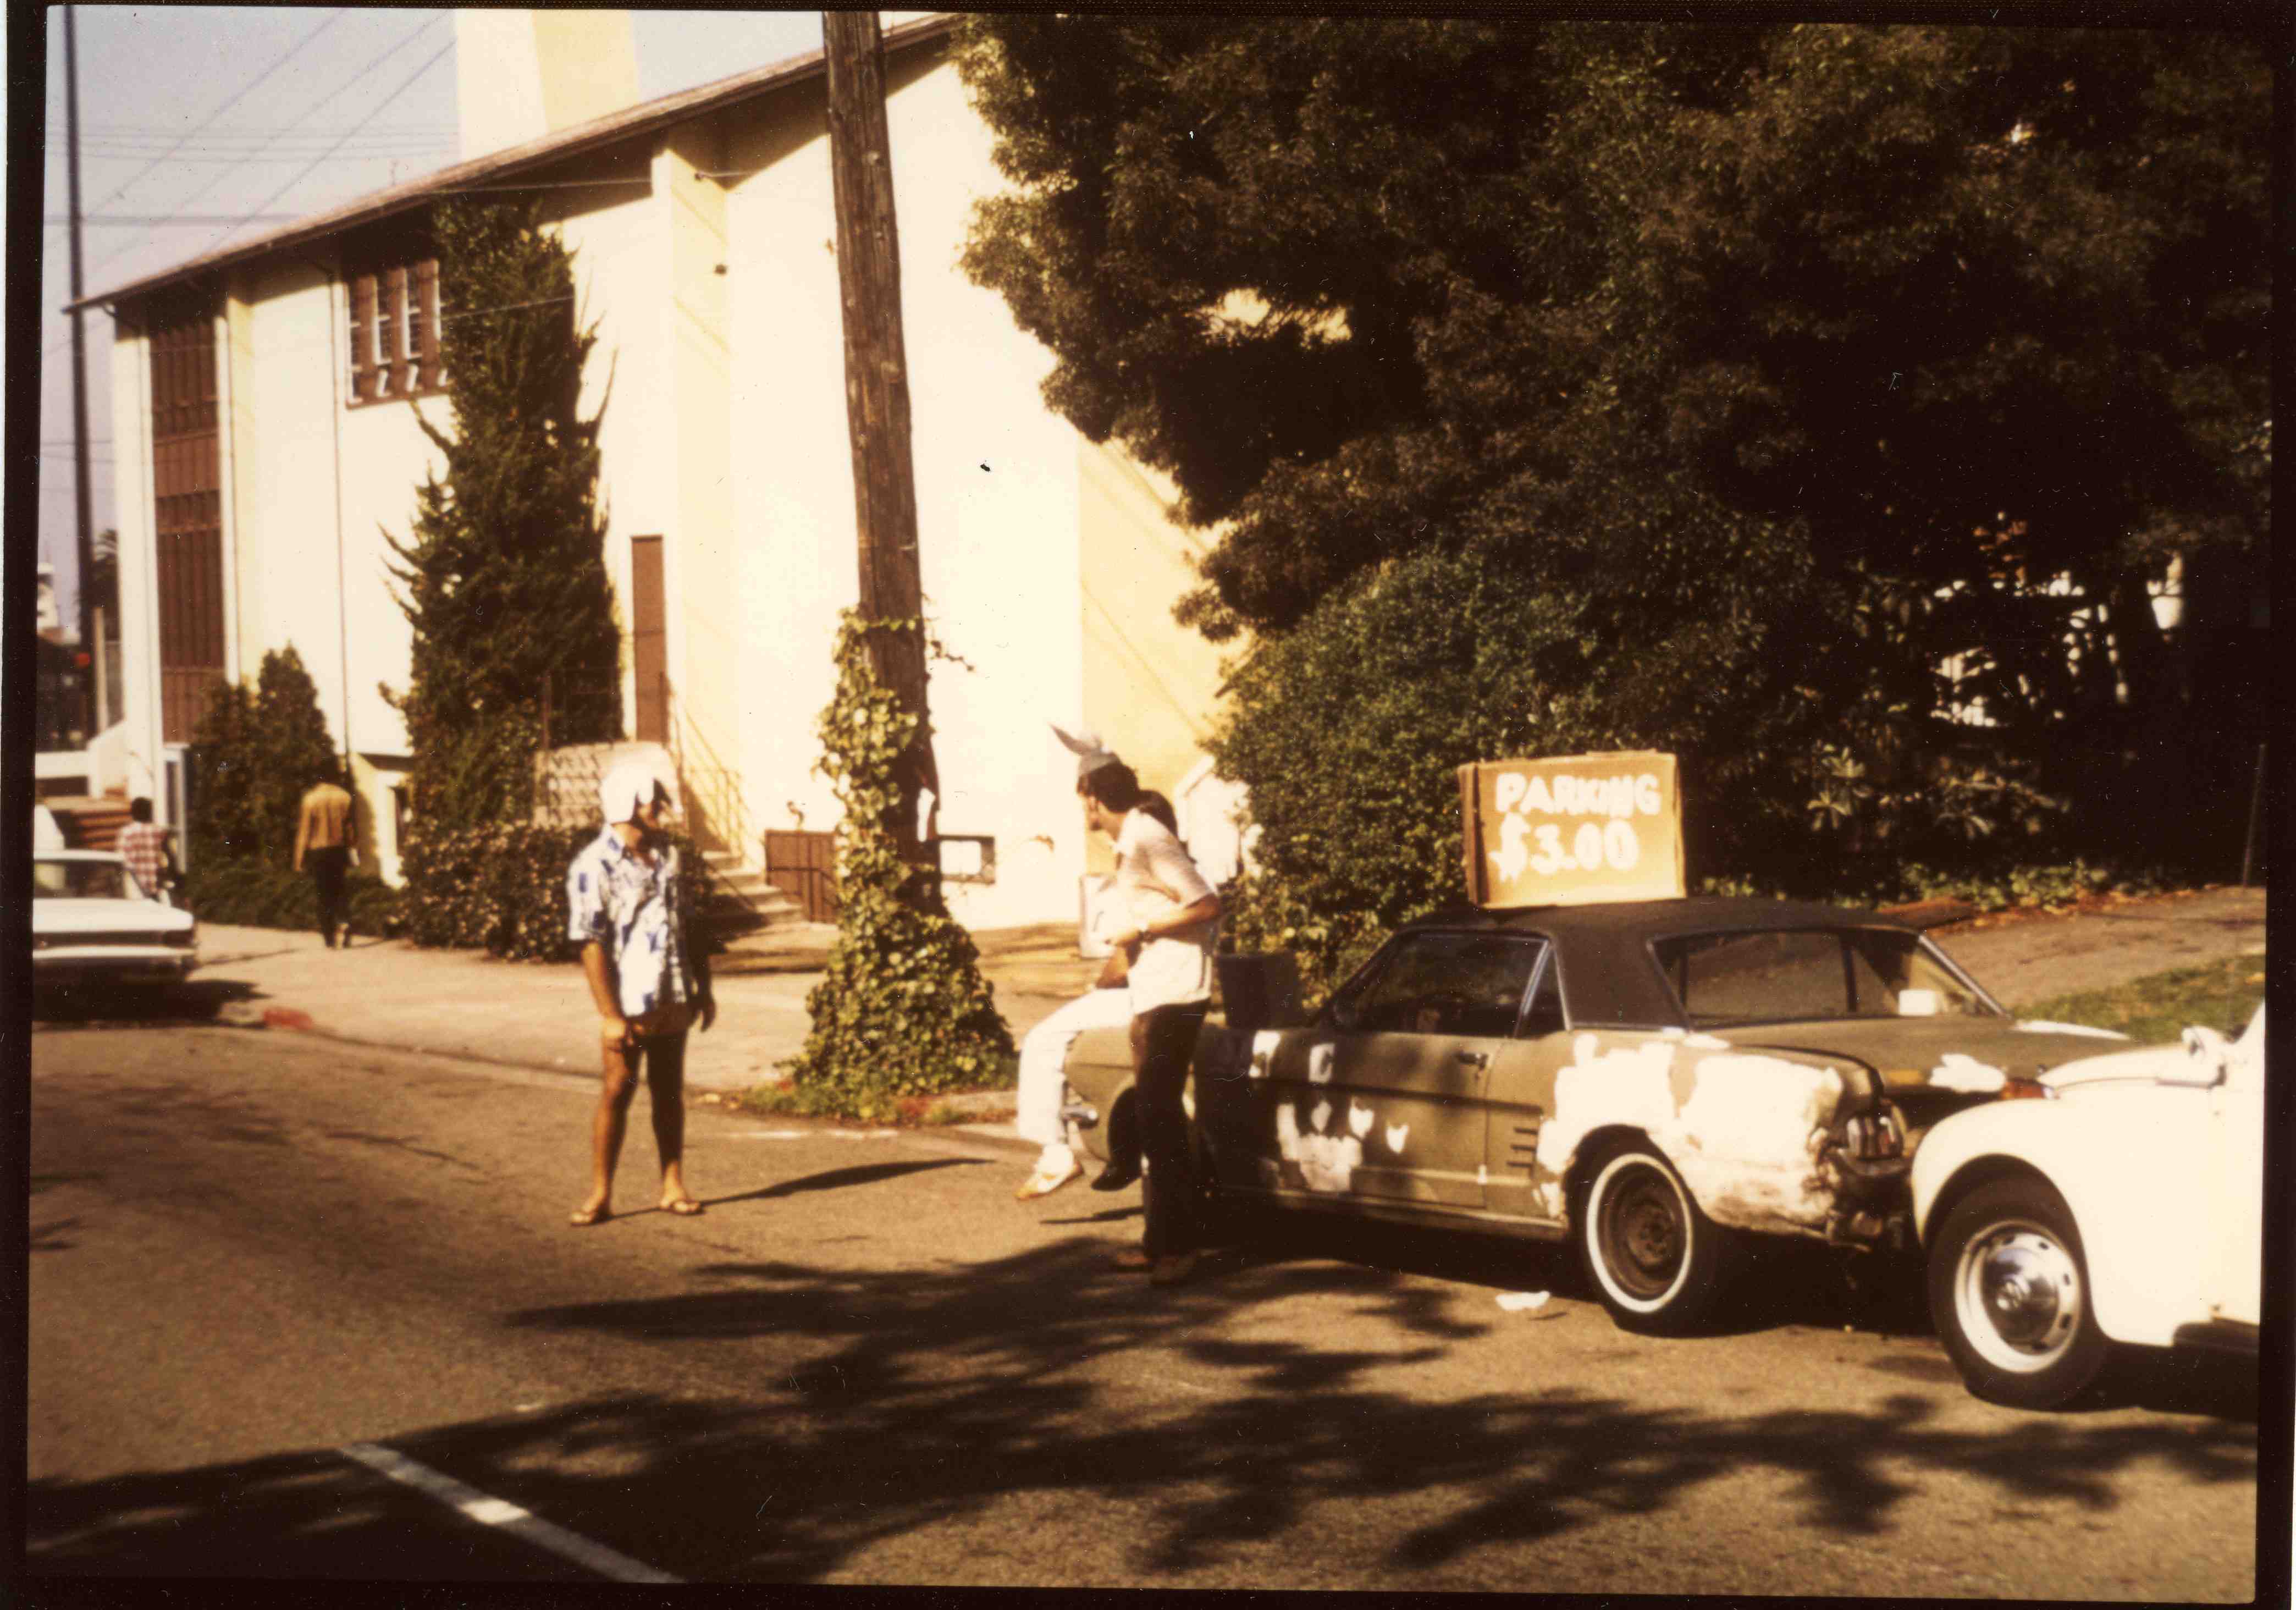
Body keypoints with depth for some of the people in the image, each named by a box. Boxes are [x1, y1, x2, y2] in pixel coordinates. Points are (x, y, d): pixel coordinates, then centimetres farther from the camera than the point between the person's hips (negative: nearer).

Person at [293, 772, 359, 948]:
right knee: (339, 891, 16)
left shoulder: (311, 799, -6)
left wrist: (300, 859, -1)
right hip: (340, 850, 2)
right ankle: (345, 920, -11)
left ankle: (330, 940, 1)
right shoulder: (345, 797, 1)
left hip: (318, 851, -2)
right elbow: (353, 828, 2)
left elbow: (304, 830, -6)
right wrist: (353, 855, 10)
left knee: (324, 895, 4)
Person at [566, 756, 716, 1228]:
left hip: (674, 999, 6)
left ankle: (673, 1186, 18)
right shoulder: (594, 866, -13)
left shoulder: (667, 854, 9)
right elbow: (591, 945, -15)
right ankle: (600, 1194, 8)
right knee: (617, 1093, 1)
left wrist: (704, 988, 14)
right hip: (629, 1005, -6)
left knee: (669, 1091, 11)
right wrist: (610, 1015, -18)